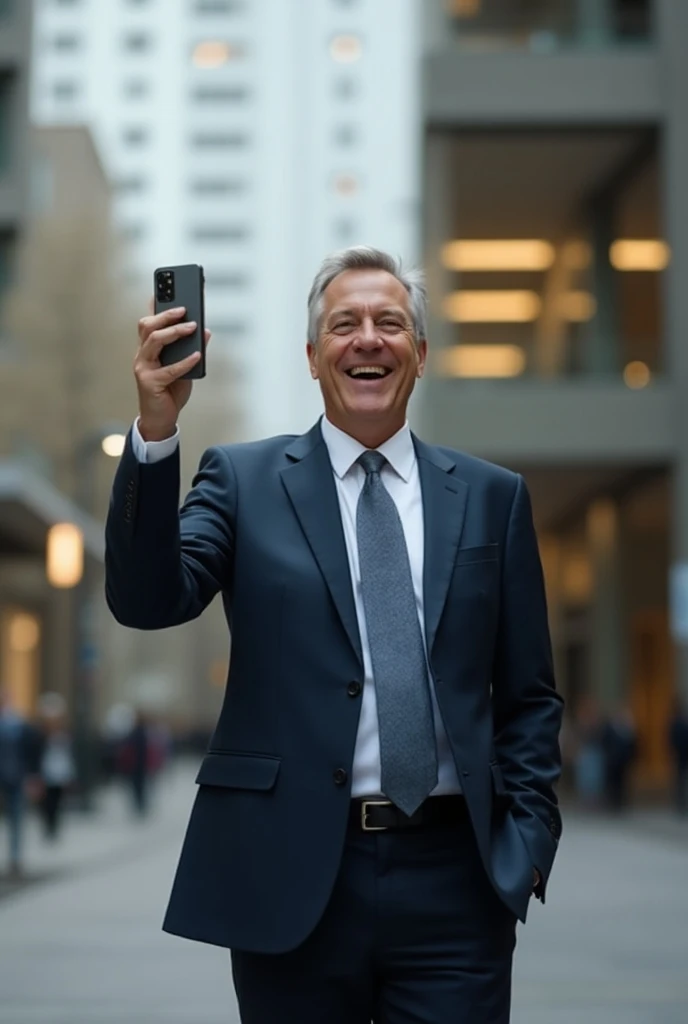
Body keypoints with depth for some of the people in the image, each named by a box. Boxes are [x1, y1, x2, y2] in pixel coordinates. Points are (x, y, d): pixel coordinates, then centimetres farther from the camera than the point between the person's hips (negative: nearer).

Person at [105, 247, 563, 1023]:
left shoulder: (491, 497, 9)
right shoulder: (244, 481, 5)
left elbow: (528, 696, 11)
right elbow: (147, 601, -10)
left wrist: (529, 839, -1)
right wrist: (156, 431, -21)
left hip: (453, 880, 1)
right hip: (290, 880, -1)